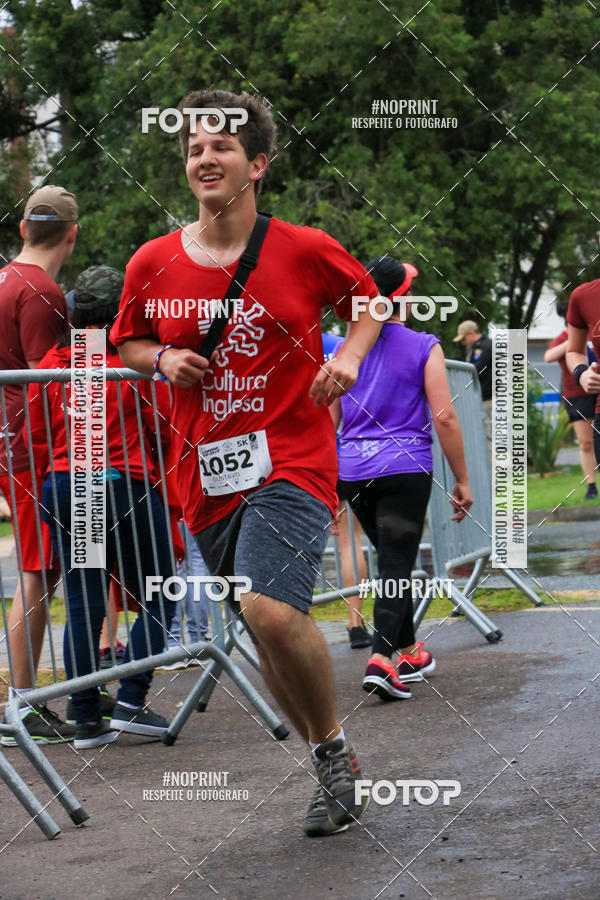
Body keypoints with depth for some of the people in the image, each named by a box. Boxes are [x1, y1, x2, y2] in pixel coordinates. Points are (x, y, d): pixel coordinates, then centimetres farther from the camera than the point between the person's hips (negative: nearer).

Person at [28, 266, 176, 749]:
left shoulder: (53, 364, 4)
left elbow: (36, 438, 8)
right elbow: (163, 427, -4)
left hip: (63, 489, 4)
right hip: (125, 487, -4)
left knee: (83, 605, 7)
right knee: (157, 597, 9)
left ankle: (88, 719, 6)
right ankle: (131, 702, -1)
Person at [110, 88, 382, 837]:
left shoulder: (305, 250, -4)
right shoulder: (153, 264, 2)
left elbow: (366, 298, 13)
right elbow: (128, 341, 18)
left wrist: (349, 356, -5)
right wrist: (162, 360, -3)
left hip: (291, 459, -4)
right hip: (207, 474, 4)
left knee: (271, 611, -25)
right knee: (265, 635, 12)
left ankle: (334, 744, 0)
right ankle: (334, 770, 32)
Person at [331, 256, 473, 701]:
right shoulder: (424, 347, -3)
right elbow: (444, 417, -9)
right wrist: (462, 481, -3)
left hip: (353, 471, 5)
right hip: (406, 468, -5)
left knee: (393, 562, 21)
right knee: (397, 567, -5)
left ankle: (409, 653, 31)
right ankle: (381, 660, -22)